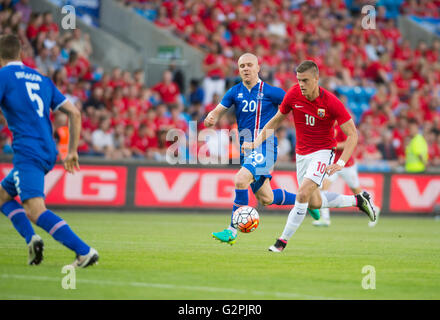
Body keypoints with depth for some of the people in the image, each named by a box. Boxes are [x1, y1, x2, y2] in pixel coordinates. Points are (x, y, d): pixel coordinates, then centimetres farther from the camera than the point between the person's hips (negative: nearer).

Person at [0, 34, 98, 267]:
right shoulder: (41, 79, 20)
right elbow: (74, 113, 16)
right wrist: (72, 151, 20)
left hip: (27, 151, -8)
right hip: (48, 152, 8)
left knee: (35, 211, -18)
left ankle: (85, 252, -29)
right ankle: (31, 238, 1)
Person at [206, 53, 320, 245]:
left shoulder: (271, 92, -3)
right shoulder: (235, 92, 8)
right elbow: (218, 112, 5)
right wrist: (210, 119, -17)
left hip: (265, 145, -5)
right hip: (246, 148, 6)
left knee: (241, 180, -26)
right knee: (265, 199, 10)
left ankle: (232, 231, -19)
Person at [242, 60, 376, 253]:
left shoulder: (331, 103, -21)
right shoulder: (293, 94, -9)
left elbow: (352, 134, -16)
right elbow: (276, 120, 6)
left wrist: (341, 163, -28)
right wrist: (257, 142, -6)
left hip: (322, 152, -6)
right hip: (302, 154, 6)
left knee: (303, 194, -23)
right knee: (315, 203, 12)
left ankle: (283, 241, -12)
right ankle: (357, 201, 35)